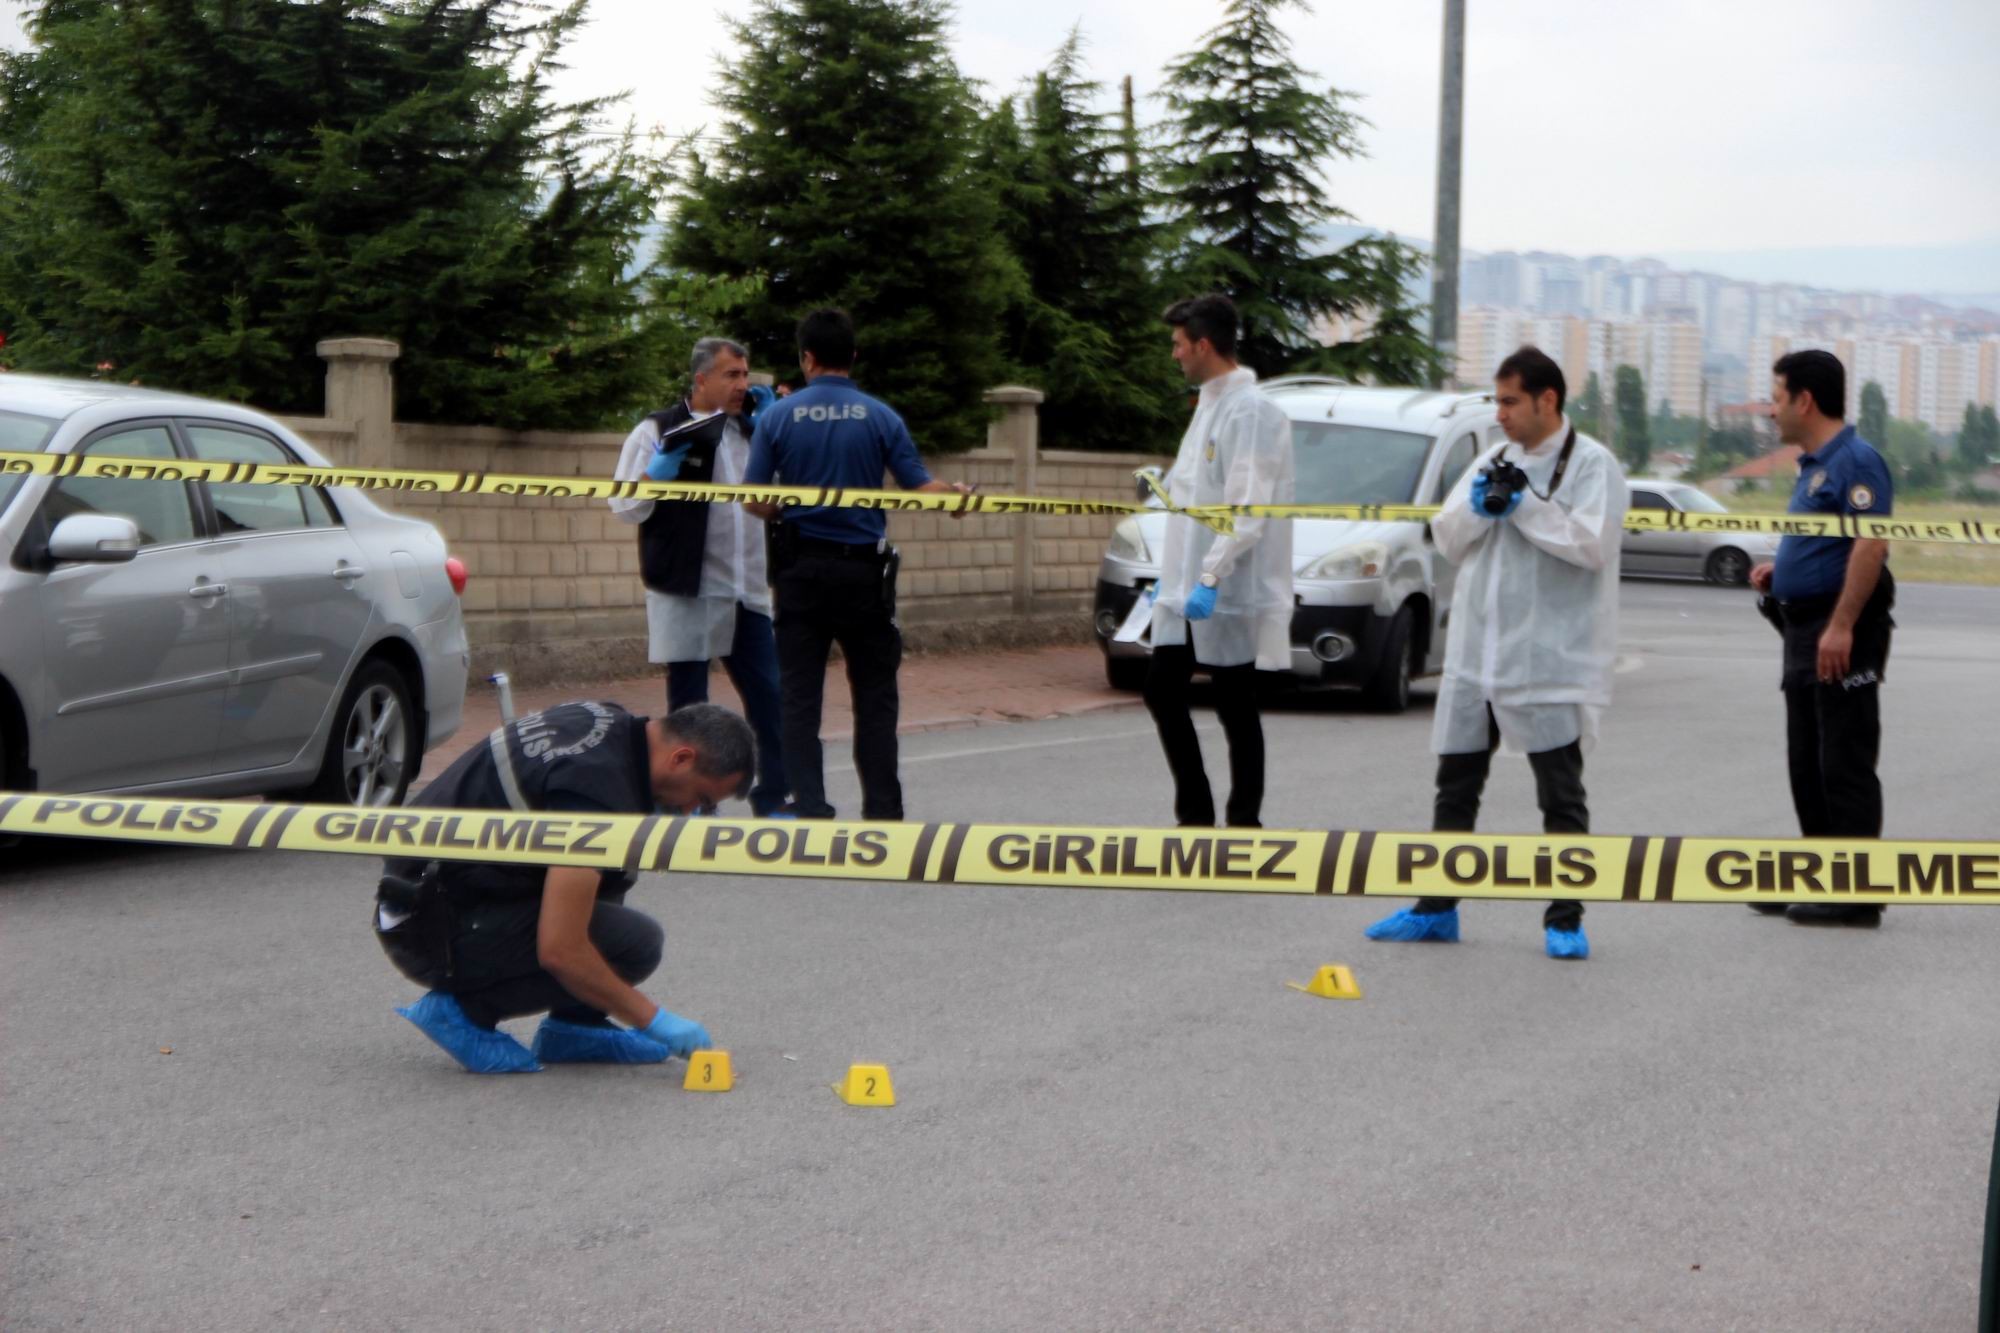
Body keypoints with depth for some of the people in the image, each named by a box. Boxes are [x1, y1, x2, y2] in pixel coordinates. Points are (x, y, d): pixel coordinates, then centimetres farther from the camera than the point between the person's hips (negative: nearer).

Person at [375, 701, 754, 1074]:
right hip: (437, 932, -10)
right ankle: (464, 1008, -5)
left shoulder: (610, 721, 4)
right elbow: (559, 950, -26)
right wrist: (653, 1020, -15)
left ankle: (572, 1028, 13)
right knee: (635, 942, -15)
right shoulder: (599, 788, -25)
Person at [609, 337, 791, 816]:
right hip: (687, 594, -5)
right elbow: (625, 507, -5)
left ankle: (773, 800, 15)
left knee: (770, 699, 5)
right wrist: (661, 467, -22)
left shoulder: (749, 430, 14)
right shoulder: (658, 432, -4)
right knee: (689, 707, 4)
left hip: (747, 595, 5)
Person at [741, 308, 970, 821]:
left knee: (799, 696, 5)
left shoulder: (777, 417, -2)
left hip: (800, 568, 0)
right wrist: (957, 493, 11)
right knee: (874, 696, 11)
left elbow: (754, 500, -2)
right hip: (863, 569, 0)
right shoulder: (881, 417, -3)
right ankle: (882, 813, 12)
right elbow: (920, 488, -7)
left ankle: (809, 809, -1)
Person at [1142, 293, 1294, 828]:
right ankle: (1195, 816, 18)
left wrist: (1212, 576, -26)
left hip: (1230, 593, -9)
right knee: (1162, 692, 9)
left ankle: (1244, 824, 8)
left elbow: (1247, 510, -21)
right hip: (1185, 586, 9)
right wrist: (1171, 574, 19)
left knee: (1236, 711, -1)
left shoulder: (1250, 411, -14)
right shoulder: (1208, 405, 15)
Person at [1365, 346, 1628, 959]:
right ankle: (1436, 908, 20)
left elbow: (1592, 544, -20)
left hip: (1549, 660, -7)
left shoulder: (1592, 465, -6)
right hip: (1476, 651, 7)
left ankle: (1564, 918, 8)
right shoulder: (1495, 459, 15)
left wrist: (1524, 504, -15)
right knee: (1455, 787, 12)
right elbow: (1446, 539, 11)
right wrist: (1480, 505, -8)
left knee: (1560, 795, 1)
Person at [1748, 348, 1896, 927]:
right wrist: (1779, 572, 11)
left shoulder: (1855, 460, -15)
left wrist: (1841, 626, -28)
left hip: (1841, 636, -10)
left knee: (1846, 765, -6)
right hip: (1806, 629, 10)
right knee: (1808, 765, 14)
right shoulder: (1814, 465, 16)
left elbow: (1871, 544, -24)